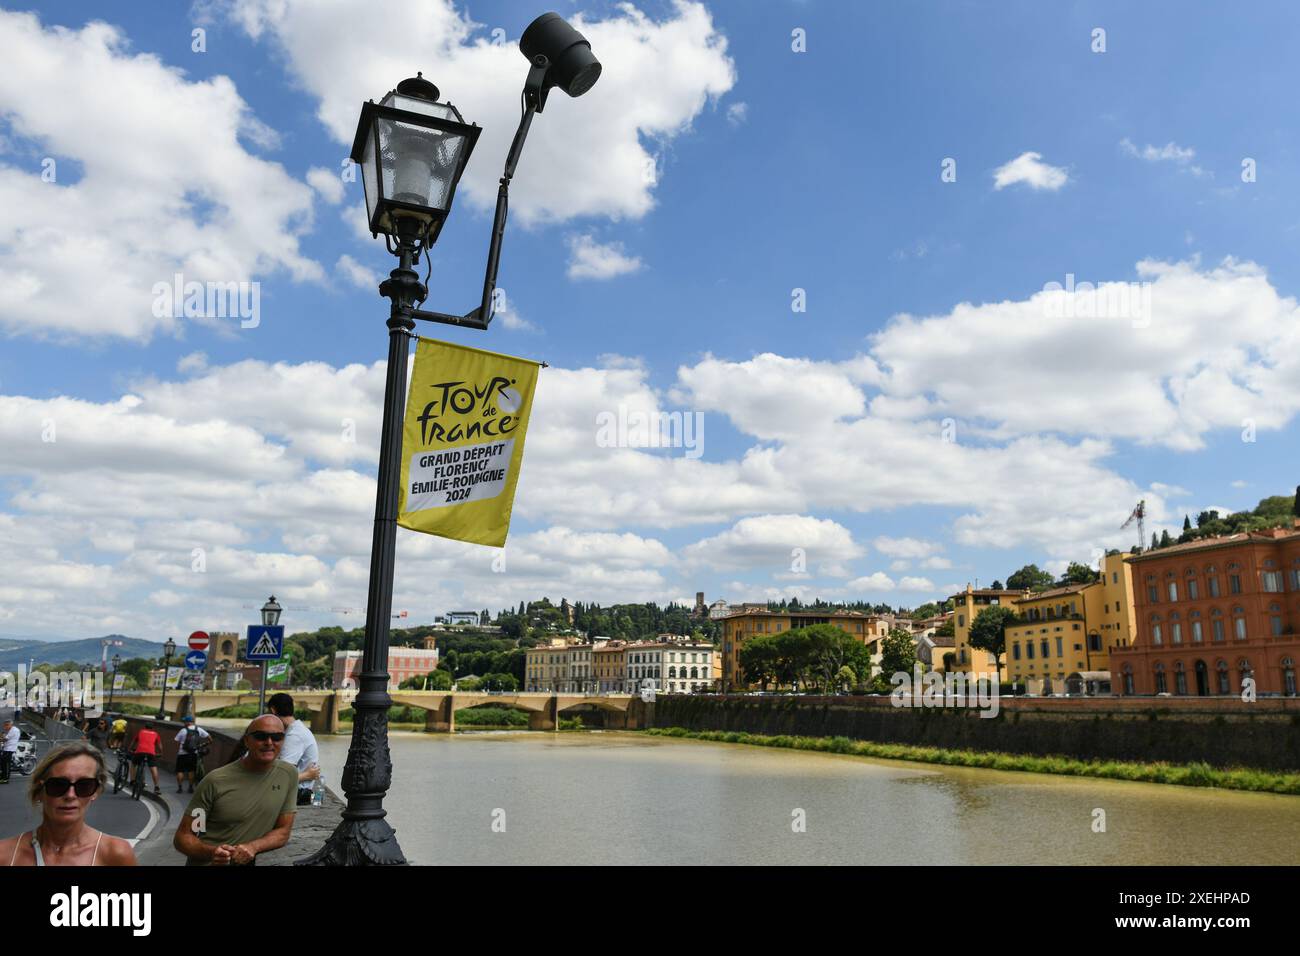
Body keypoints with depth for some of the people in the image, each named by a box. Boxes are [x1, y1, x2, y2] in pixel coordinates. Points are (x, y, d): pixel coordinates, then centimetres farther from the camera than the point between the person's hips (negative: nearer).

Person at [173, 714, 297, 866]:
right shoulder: (215, 781, -10)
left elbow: (283, 832, 1)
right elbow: (182, 837, -5)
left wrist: (252, 847, -16)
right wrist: (211, 852, -23)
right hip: (206, 863, -2)